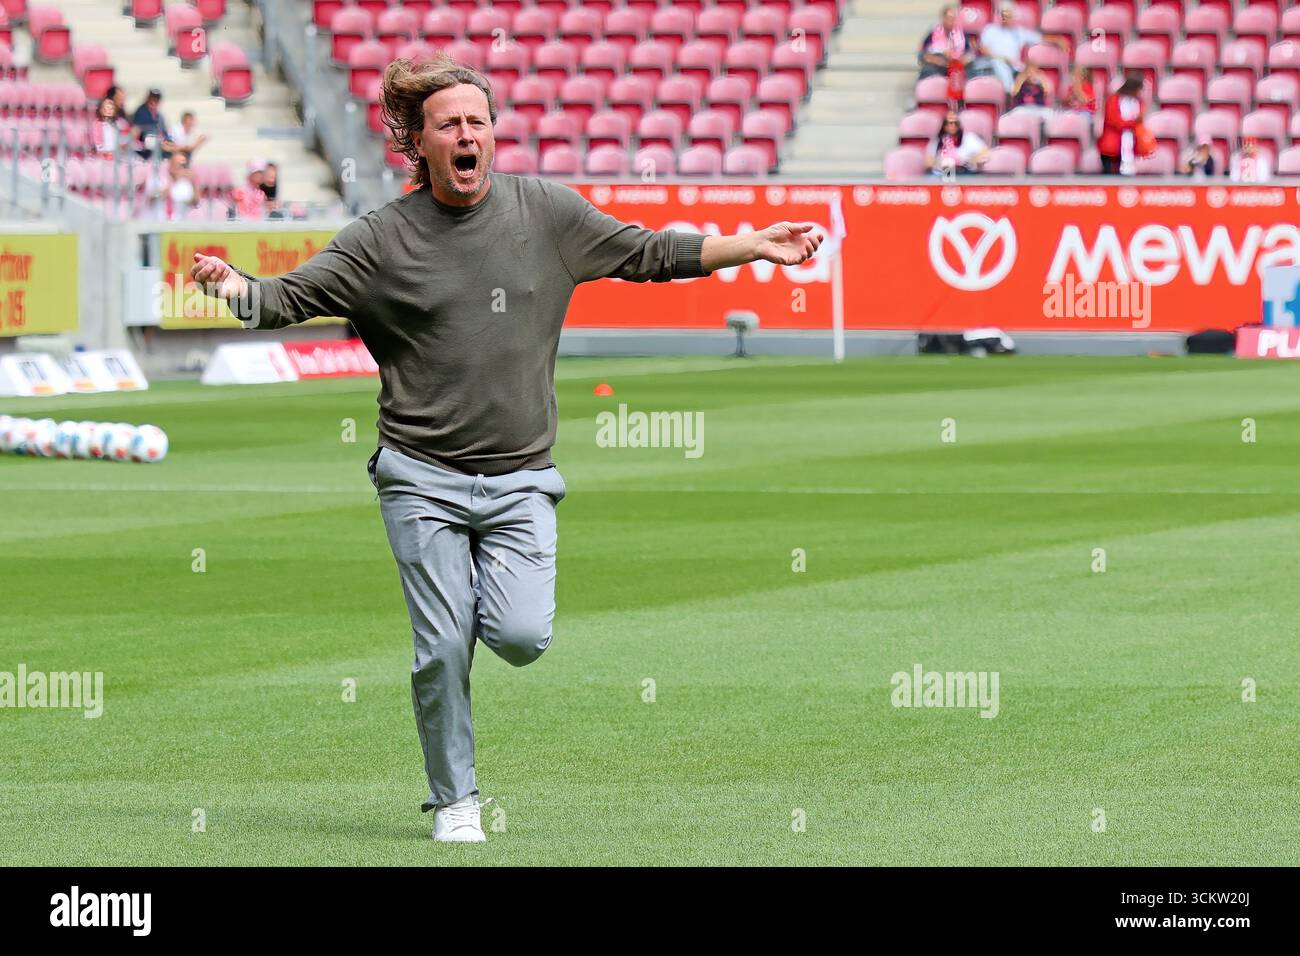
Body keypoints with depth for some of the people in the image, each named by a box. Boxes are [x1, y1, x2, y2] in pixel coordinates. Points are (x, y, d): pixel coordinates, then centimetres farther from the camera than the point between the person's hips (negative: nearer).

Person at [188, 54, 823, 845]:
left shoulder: (547, 212, 4)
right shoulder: (383, 239, -1)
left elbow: (650, 253, 13)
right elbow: (289, 298, -4)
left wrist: (756, 246, 9)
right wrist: (236, 287, -26)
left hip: (521, 480, 1)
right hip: (422, 480, -1)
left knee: (522, 638, -14)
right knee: (443, 649, -5)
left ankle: (492, 598, 22)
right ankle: (455, 801, 13)